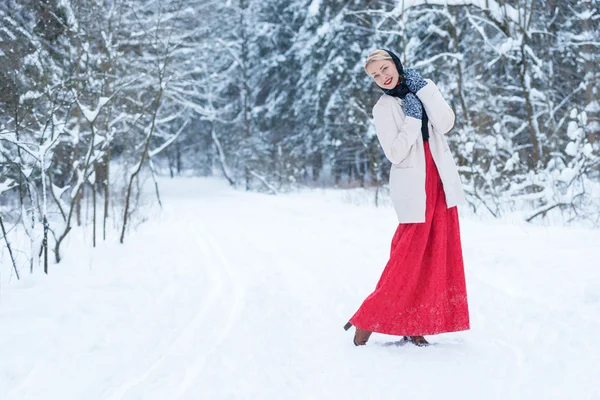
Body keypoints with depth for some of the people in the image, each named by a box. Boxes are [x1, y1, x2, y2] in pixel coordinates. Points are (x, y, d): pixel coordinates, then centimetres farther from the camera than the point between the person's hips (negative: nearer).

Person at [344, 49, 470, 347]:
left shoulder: (424, 90, 10)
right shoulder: (383, 108, -2)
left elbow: (446, 123, -6)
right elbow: (395, 153, -12)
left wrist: (423, 88, -7)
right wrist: (412, 118, -13)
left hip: (441, 183, 5)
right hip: (413, 186, -5)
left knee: (436, 255, 3)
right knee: (409, 258, -7)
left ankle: (413, 325, 10)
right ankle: (367, 322, 2)